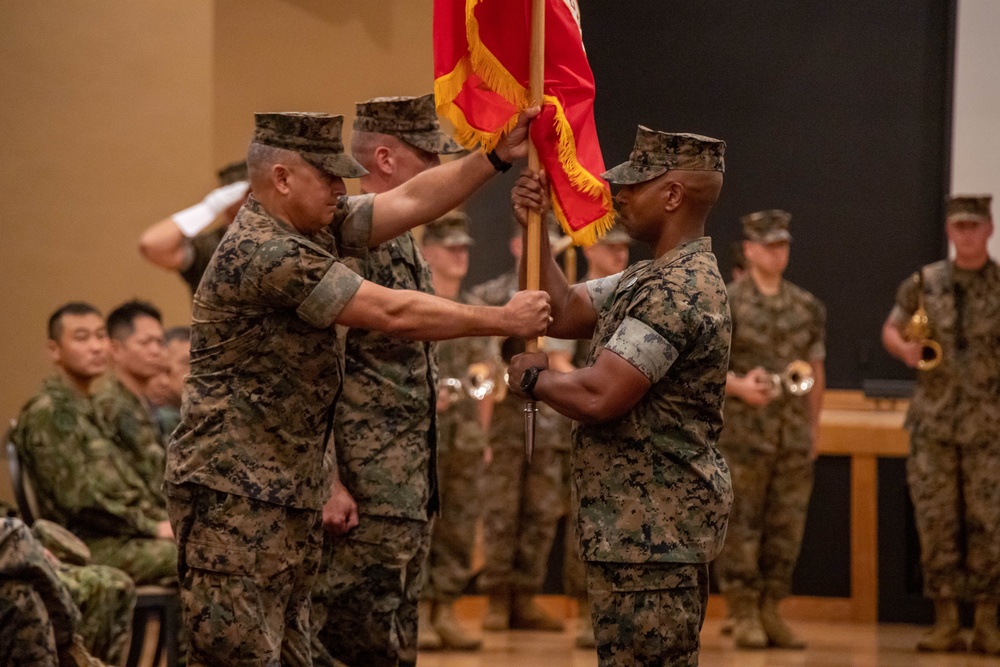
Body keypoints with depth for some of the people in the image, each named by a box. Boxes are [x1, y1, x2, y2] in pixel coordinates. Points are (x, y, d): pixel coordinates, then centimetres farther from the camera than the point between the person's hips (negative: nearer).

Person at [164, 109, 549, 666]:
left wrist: (499, 157, 0)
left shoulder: (314, 229, 10)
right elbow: (393, 315, -18)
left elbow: (413, 202, 10)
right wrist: (505, 321, -10)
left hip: (292, 494, 10)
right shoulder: (264, 254, -20)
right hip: (236, 495, -10)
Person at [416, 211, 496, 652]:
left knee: (459, 528, 4)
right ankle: (417, 617, -4)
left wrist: (482, 432, 11)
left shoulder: (476, 312, 14)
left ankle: (446, 613, 10)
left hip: (465, 437, 5)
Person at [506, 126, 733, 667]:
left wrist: (532, 378, -7)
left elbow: (597, 396, -26)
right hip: (650, 525, 11)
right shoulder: (654, 277, 15)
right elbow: (562, 314, 14)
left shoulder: (679, 291, -20)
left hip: (653, 532, -11)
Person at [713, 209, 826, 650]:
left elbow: (815, 370, 17)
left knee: (786, 527, 5)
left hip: (794, 434, 5)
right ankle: (744, 616, 1)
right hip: (742, 431, -5)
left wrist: (814, 425, 13)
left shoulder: (807, 307, 13)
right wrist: (738, 386, -22)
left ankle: (770, 611, 13)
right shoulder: (725, 302, -2)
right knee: (740, 525, -4)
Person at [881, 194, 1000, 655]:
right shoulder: (924, 284, 7)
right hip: (934, 422, 2)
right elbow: (891, 329, 15)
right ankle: (945, 622, 7)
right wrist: (904, 349, -6)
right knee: (936, 521, 1)